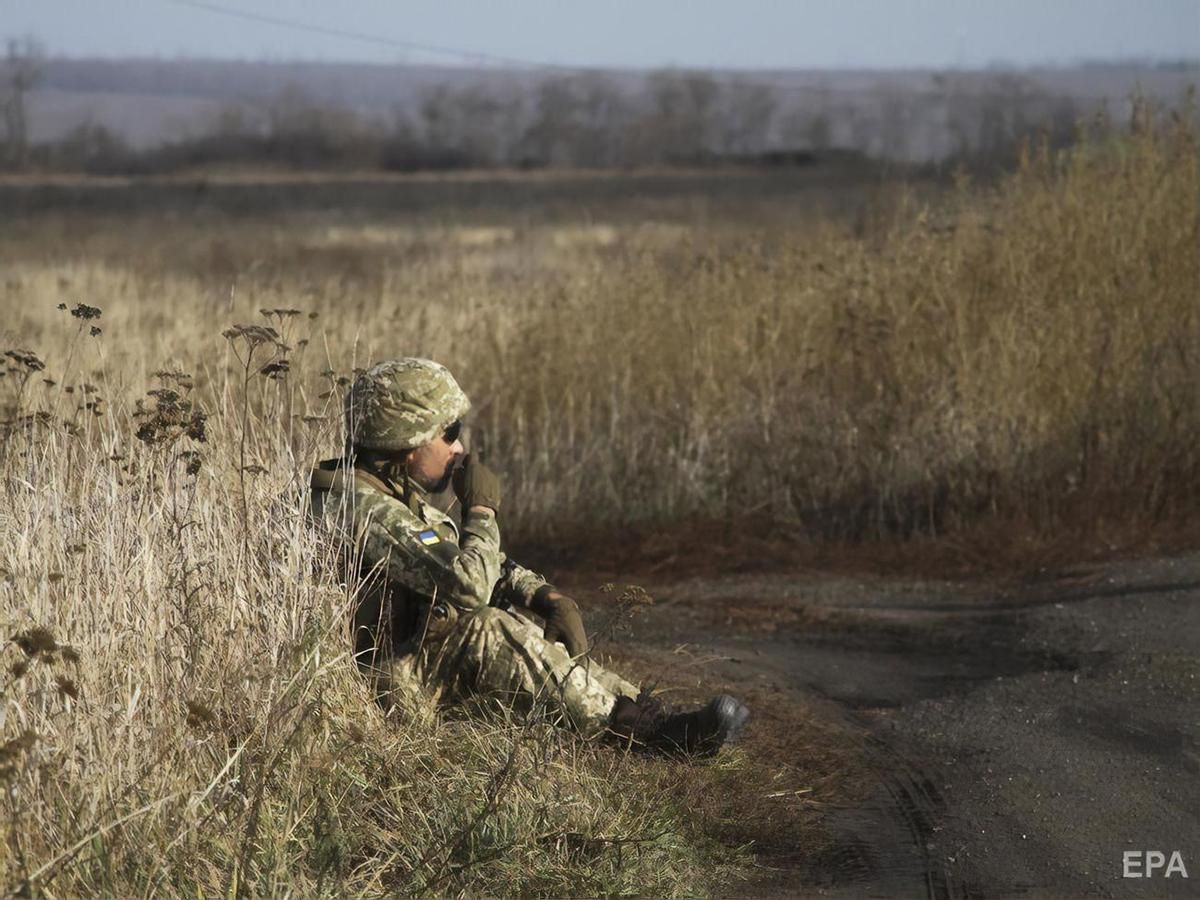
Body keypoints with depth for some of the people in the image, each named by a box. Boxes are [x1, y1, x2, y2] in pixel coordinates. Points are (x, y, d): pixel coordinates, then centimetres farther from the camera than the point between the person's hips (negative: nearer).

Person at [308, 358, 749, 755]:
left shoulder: (396, 494, 11)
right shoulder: (365, 509, -23)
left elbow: (483, 564, 15)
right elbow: (469, 585, -30)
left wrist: (550, 598, -3)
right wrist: (481, 509, -13)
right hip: (374, 678, -10)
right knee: (486, 632, -26)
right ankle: (648, 730, -25)